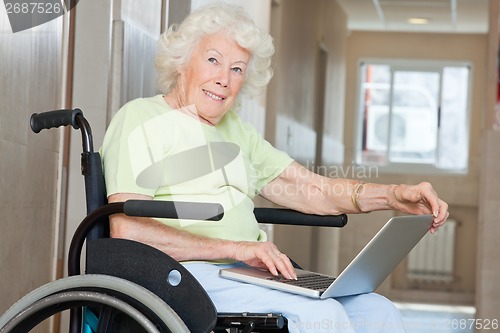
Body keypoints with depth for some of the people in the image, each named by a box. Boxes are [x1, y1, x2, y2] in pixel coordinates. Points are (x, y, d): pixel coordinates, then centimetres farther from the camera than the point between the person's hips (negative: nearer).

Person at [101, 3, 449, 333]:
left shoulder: (237, 130, 25)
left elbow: (314, 190, 17)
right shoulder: (141, 118, 1)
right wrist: (233, 248, -18)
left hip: (247, 275, 8)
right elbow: (127, 230, -12)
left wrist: (395, 196, 0)